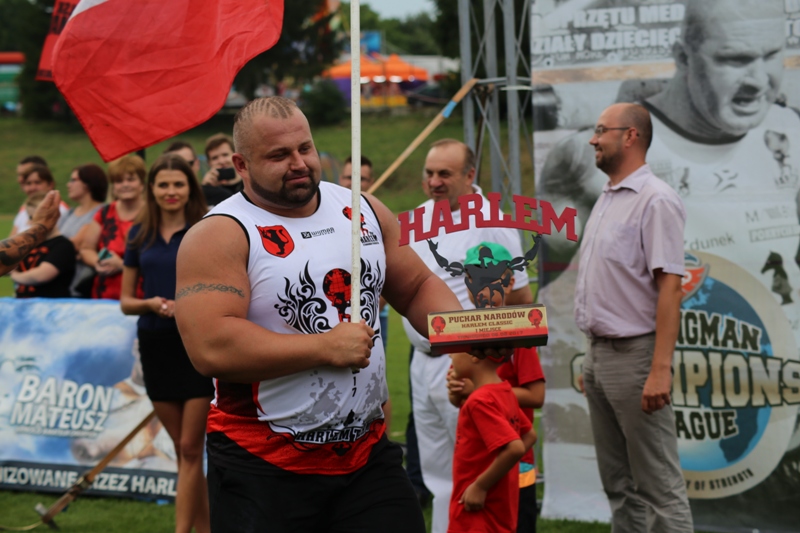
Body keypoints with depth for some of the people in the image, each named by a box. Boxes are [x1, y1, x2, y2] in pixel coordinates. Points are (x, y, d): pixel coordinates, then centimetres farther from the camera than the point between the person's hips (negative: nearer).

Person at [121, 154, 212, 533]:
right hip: (156, 346, 4)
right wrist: (150, 303, -9)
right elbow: (126, 301, 11)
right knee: (182, 449, 10)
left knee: (190, 448, -5)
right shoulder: (140, 235, 8)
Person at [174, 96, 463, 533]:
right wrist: (326, 348, -18)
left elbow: (417, 286, 18)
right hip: (263, 468, -5)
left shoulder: (363, 210, 9)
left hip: (367, 450, 5)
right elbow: (212, 348, -23)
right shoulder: (219, 237, -10)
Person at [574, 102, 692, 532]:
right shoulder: (607, 200, 15)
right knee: (617, 482, 14)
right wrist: (592, 356, 16)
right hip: (599, 353, 9)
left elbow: (670, 287, -19)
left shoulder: (655, 201, -12)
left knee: (658, 486, -5)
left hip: (634, 355, -9)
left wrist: (660, 369, -24)